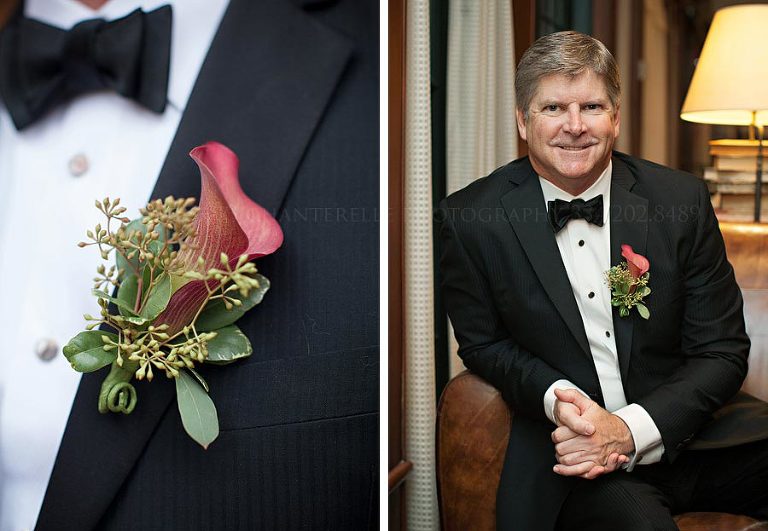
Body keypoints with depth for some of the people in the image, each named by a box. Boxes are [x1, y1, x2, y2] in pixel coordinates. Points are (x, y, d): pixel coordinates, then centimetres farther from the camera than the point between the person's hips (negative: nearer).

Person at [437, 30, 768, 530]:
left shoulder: (682, 200, 0)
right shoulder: (469, 219, -3)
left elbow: (722, 352, 2)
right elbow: (483, 343, 8)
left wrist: (631, 429, -14)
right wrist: (558, 399, -12)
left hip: (688, 429, 3)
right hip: (571, 451, -3)